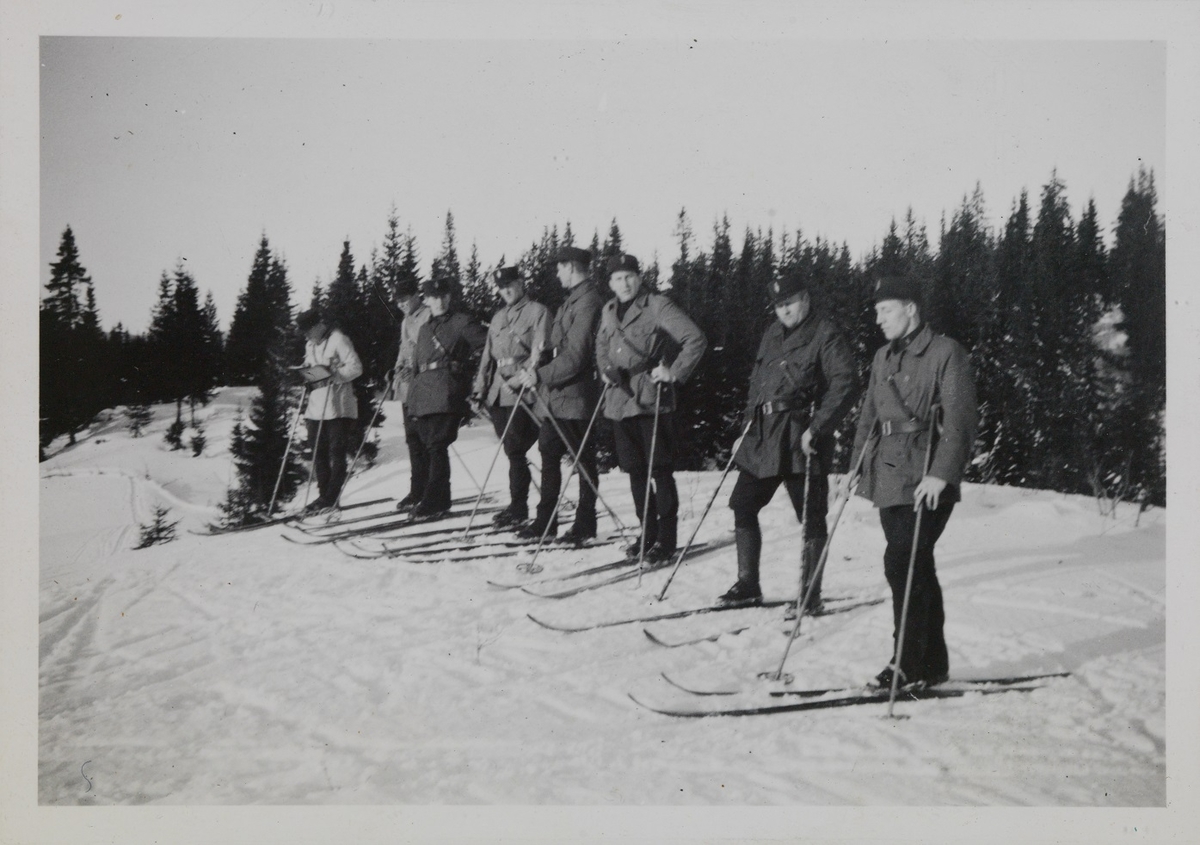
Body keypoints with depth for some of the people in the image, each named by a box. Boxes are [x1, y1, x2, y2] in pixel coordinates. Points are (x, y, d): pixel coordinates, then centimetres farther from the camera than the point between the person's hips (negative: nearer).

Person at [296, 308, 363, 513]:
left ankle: (331, 498, -5)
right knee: (318, 453, 5)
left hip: (338, 408, -8)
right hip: (316, 407, 8)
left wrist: (333, 375, -22)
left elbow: (355, 367, -12)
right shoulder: (310, 345, 18)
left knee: (336, 453, -6)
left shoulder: (338, 340, -6)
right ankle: (324, 495, 12)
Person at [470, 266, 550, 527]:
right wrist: (480, 388, 13)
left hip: (522, 390, -6)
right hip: (498, 389, 6)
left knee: (515, 449, -9)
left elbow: (539, 353, -10)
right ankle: (517, 505, 12)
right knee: (510, 450, 6)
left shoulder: (537, 312, 0)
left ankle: (518, 507, -4)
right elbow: (488, 356, 21)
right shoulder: (499, 317, 22)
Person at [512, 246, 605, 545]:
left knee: (583, 460, 1)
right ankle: (545, 520, 18)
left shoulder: (588, 302, -15)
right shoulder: (572, 299, 16)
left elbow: (576, 355, -21)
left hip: (575, 395, -10)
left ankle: (585, 524, 8)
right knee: (548, 453, 11)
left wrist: (541, 375, -22)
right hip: (555, 396, 10)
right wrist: (536, 368, 5)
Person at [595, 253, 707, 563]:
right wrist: (606, 369, 13)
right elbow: (601, 345, 31)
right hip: (620, 401, 7)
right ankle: (648, 532, 21)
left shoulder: (658, 306, -7)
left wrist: (675, 373, -16)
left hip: (652, 401, -7)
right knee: (635, 471, 11)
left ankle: (666, 538, 1)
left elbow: (696, 340, -12)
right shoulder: (609, 311, 13)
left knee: (660, 470, -5)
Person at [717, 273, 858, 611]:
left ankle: (810, 594, 5)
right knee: (742, 506, 7)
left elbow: (844, 386, -13)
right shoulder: (772, 335, 17)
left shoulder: (826, 336, -5)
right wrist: (748, 424, 17)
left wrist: (817, 429, -19)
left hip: (801, 438, -7)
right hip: (764, 436, 8)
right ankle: (747, 586, 15)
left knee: (811, 517, -2)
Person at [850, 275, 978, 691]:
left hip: (926, 482, -7)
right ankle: (932, 664, 16)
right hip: (888, 476, 7)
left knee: (902, 563, -14)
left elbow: (960, 420, -13)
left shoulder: (945, 353, -6)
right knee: (916, 568, 9)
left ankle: (909, 664, -7)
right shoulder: (883, 358, 18)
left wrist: (940, 473, -21)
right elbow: (869, 416, 24)